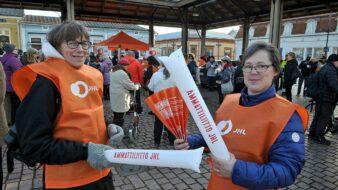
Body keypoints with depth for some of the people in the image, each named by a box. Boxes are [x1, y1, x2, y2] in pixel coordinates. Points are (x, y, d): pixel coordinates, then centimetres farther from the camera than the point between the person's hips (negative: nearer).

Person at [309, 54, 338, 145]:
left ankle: (312, 133, 25)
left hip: (320, 96, 10)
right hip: (327, 98, -10)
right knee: (324, 118, -1)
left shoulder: (324, 68, 15)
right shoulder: (331, 70, -19)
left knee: (318, 116, 17)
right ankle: (320, 137, 7)